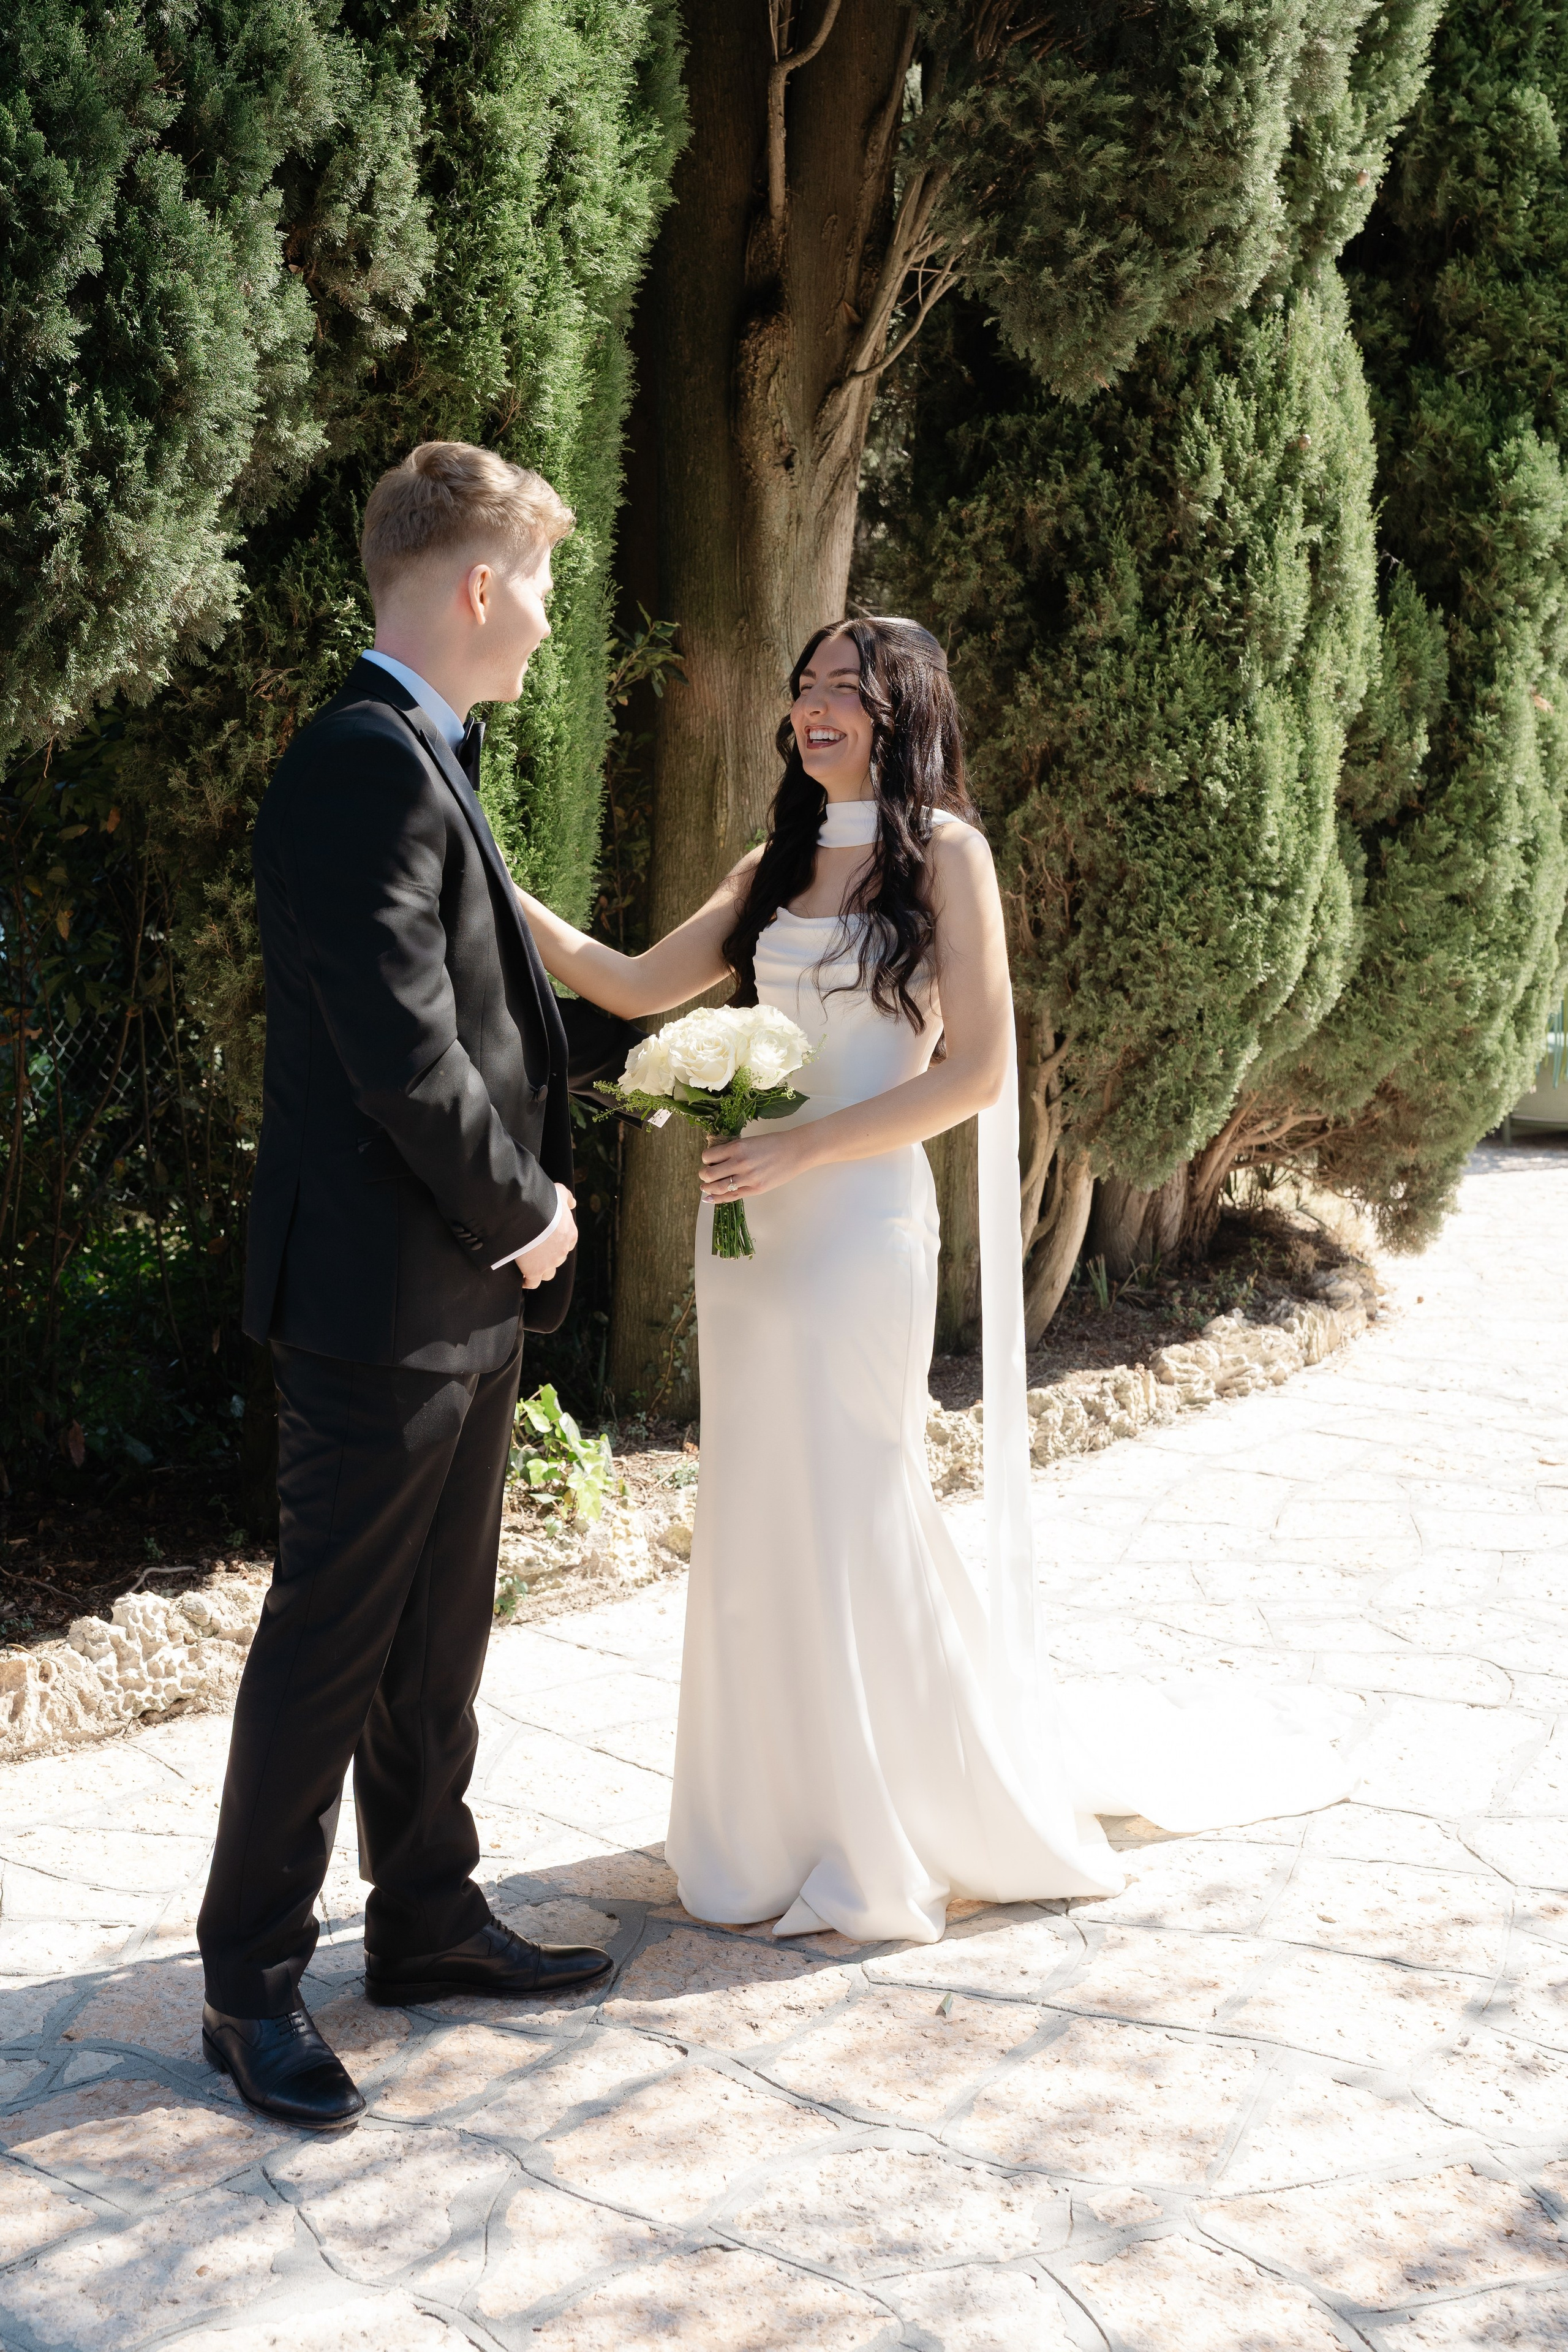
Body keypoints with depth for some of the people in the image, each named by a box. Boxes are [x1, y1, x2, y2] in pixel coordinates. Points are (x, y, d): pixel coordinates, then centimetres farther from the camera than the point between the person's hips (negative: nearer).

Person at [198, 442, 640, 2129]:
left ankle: (426, 1922, 32)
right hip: (381, 1296, -10)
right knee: (328, 1644, 1)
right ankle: (251, 1987, 15)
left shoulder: (421, 761, 15)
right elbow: (403, 1053, -24)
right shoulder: (366, 764, -19)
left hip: (466, 1297, 10)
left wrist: (635, 1042, 21)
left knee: (435, 1640, 18)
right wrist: (525, 1211, -12)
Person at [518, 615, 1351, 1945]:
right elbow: (635, 987, 15)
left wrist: (801, 1149, -15)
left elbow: (977, 1072, -9)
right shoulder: (772, 871, 14)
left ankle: (889, 1845, 16)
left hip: (861, 1224, -6)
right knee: (759, 1525, 8)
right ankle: (788, 1822, 21)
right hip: (753, 1225, 6)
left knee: (849, 1523, 0)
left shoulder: (944, 852, -3)